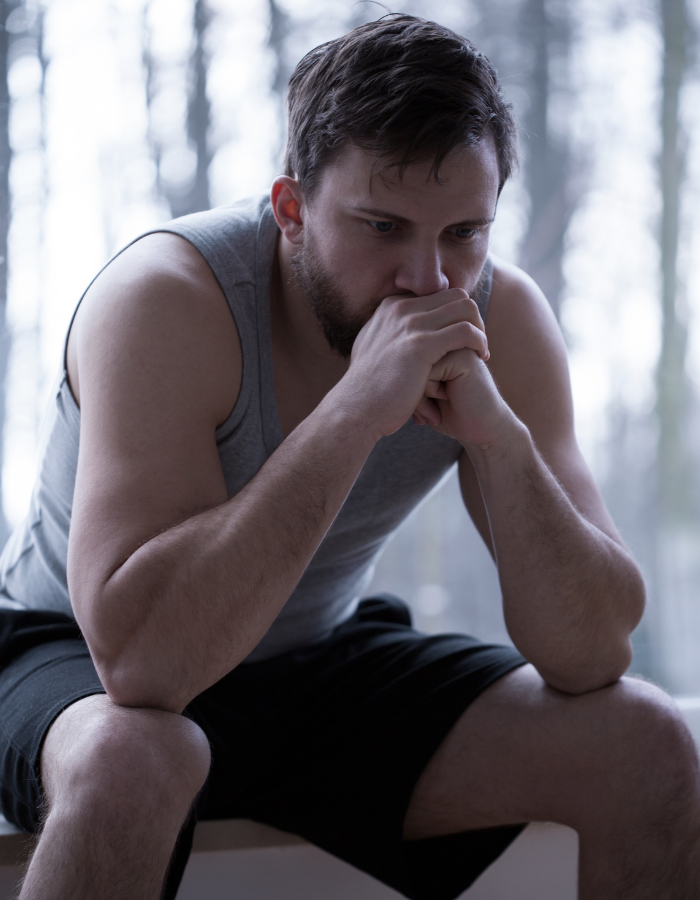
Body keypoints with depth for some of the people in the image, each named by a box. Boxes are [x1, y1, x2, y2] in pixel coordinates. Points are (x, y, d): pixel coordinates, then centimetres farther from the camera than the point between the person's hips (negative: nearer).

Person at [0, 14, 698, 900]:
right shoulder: (166, 299, -27)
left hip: (322, 660, 5)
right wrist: (356, 409, -41)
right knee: (129, 760, -40)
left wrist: (498, 433, -32)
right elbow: (139, 657, -38)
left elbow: (591, 657, -16)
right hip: (76, 660, -4)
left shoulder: (501, 319, -13)